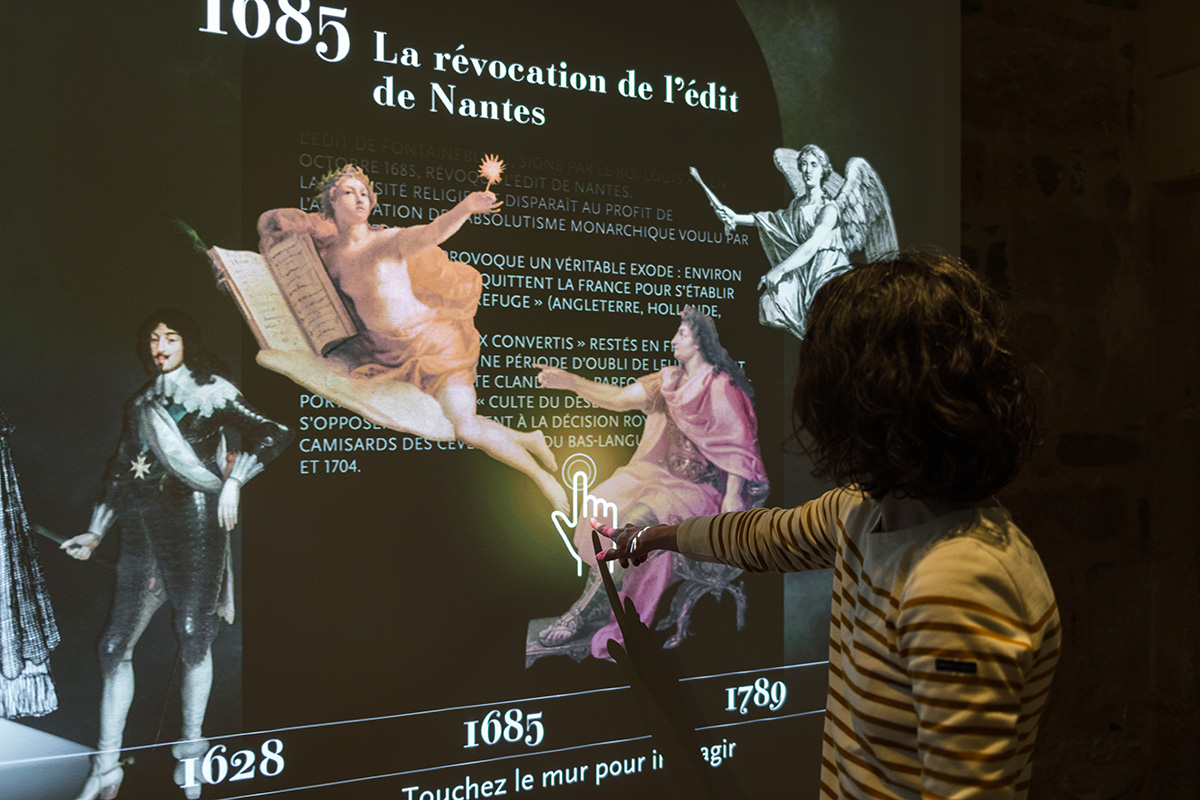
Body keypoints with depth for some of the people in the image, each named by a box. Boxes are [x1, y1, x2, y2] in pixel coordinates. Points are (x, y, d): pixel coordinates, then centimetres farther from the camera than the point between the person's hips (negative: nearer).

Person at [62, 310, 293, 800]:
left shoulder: (212, 391, 4)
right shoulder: (141, 404, 18)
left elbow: (273, 435, -5)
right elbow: (120, 472, 21)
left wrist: (233, 481, -13)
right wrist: (96, 534, 18)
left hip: (193, 524, -4)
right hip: (143, 530, 5)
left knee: (193, 638, -1)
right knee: (115, 644, 1)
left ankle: (191, 750, 14)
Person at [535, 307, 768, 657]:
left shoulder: (721, 386, -8)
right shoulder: (669, 380, 12)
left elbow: (738, 445, -10)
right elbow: (620, 397, 7)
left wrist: (732, 498, -19)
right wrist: (572, 382, -3)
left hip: (704, 485, -7)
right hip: (668, 475, 7)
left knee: (640, 515, -29)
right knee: (605, 503, -13)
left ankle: (584, 609, -20)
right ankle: (598, 600, -15)